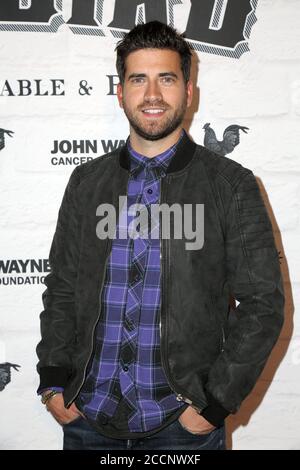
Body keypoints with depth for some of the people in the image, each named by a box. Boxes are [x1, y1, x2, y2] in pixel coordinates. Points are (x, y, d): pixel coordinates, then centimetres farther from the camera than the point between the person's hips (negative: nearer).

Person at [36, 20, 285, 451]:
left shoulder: (232, 185, -5)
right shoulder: (86, 182, 5)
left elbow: (263, 303, -6)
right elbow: (61, 290, 9)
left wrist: (215, 403, -10)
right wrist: (53, 381, 0)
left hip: (182, 421, -2)